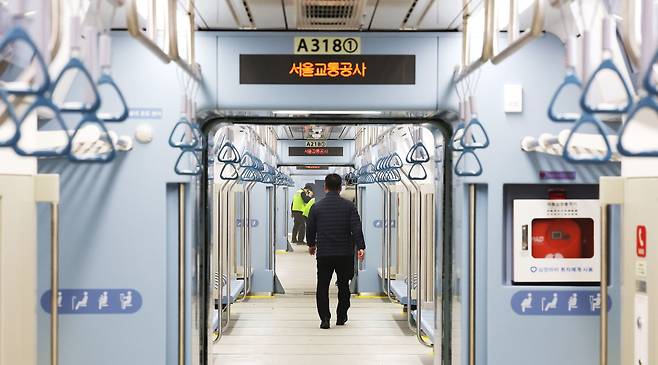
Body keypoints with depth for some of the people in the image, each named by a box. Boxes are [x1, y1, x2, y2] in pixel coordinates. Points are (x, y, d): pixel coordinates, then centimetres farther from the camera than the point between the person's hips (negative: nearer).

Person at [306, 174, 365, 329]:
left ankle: (325, 318, -6)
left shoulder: (317, 207, -1)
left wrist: (311, 245, 23)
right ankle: (341, 317, 23)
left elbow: (310, 229, 7)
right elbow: (356, 228, -9)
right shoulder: (349, 206, -1)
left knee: (322, 287, 5)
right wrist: (360, 247, -8)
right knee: (343, 286, 16)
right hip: (345, 254, 1)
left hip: (324, 254, -1)